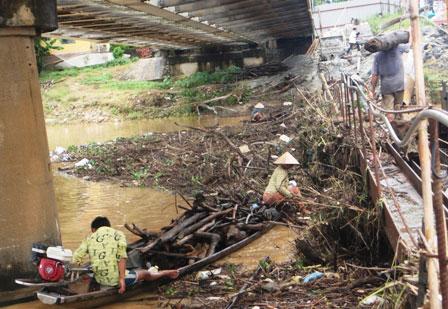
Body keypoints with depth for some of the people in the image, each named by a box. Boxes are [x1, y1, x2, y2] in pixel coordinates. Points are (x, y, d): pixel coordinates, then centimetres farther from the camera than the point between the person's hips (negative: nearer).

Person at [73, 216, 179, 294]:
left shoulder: (90, 238, 5)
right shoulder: (118, 234, -1)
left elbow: (76, 260, -3)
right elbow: (121, 257, -15)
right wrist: (122, 279, -12)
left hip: (100, 280, 3)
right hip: (115, 279, -3)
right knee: (144, 273, 23)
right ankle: (166, 273, 46)